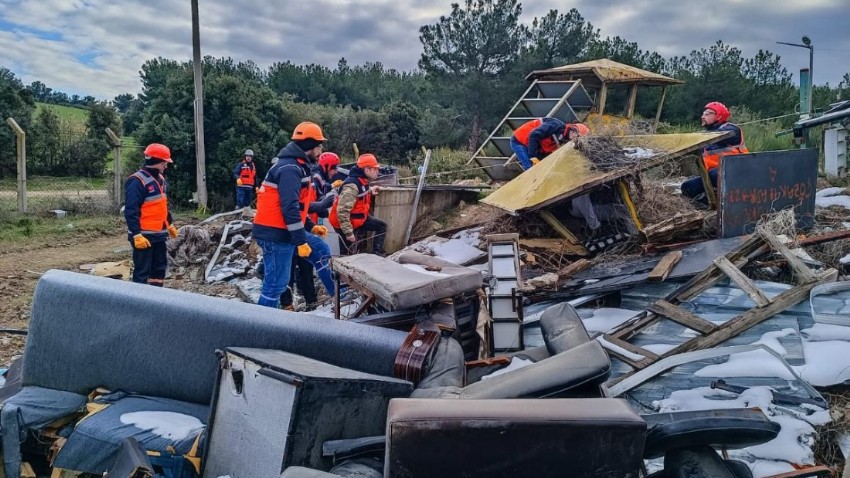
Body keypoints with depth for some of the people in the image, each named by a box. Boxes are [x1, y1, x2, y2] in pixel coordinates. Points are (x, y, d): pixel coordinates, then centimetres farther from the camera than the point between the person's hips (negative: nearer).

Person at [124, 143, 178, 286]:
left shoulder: (160, 179, 13)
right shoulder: (137, 181, -17)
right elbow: (131, 211, -21)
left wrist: (169, 225, 26)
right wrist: (137, 235, -25)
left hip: (159, 234, 9)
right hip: (144, 236, -9)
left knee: (160, 266, 16)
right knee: (142, 271, -3)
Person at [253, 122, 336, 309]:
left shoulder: (297, 166, 16)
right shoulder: (290, 169, -18)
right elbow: (290, 208, -26)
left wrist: (311, 226, 20)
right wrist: (301, 241, -24)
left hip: (284, 230, 11)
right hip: (275, 234, -11)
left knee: (321, 250, 19)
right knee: (276, 282, -4)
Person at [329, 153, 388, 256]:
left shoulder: (362, 181, 1)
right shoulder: (352, 185, -29)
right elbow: (342, 211, -32)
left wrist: (370, 190, 10)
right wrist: (348, 232, -28)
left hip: (358, 218, 9)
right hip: (346, 222, -9)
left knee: (381, 225, 11)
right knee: (349, 254, -2)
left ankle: (376, 254, 11)